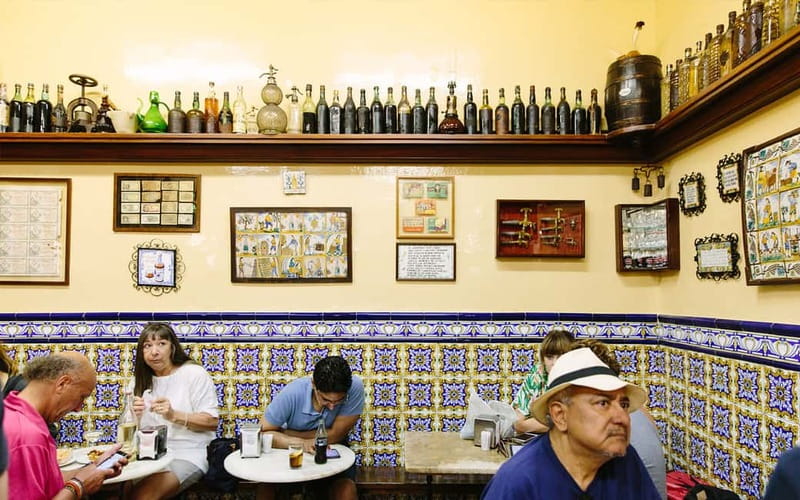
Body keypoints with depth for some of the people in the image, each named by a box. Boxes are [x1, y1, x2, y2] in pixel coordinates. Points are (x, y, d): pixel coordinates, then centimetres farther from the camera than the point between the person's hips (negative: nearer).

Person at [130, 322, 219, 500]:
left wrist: (174, 415, -19)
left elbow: (212, 422, -8)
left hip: (188, 454, -5)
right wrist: (134, 415, -8)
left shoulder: (194, 374, -4)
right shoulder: (139, 381, 14)